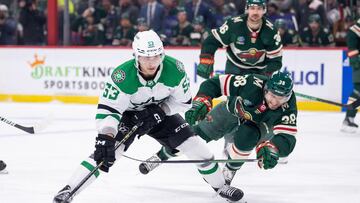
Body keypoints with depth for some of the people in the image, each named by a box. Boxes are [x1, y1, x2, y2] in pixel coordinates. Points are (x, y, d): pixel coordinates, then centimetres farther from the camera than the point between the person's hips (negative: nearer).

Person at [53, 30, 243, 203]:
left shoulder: (174, 69, -26)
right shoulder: (123, 76, -34)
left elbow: (183, 101, -11)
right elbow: (107, 109, -33)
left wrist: (159, 111, -24)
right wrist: (105, 137, -46)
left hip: (161, 112, 3)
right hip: (127, 115, -3)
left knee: (195, 146, -2)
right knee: (105, 152, -24)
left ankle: (220, 185, 22)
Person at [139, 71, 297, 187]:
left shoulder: (288, 108, -37)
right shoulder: (254, 83, -38)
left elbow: (287, 139, -45)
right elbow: (214, 84, -29)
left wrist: (271, 150, -66)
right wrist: (200, 103, -44)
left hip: (259, 124, -1)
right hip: (232, 111, 1)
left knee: (246, 136, -33)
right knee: (199, 134, 3)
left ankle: (229, 172, -7)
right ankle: (161, 155, 30)